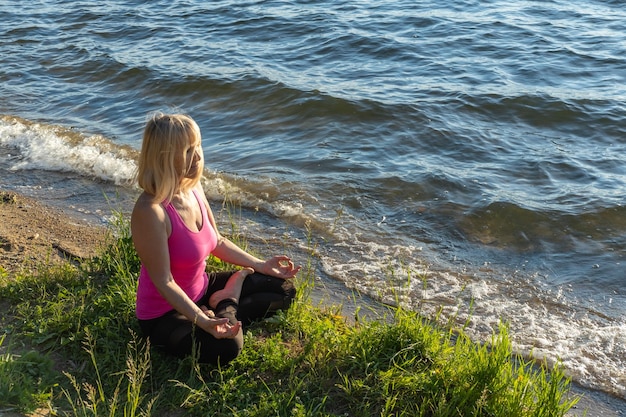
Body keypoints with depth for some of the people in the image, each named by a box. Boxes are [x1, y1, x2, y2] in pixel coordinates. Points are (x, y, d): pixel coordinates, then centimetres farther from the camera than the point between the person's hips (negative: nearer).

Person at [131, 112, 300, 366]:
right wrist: (202, 321, -35)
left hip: (201, 289, 8)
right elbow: (164, 282, -26)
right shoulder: (150, 211, -30)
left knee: (283, 288, 10)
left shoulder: (193, 188, -6)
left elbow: (217, 242, 9)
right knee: (226, 346, -35)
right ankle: (228, 306, -5)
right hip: (164, 312, -8)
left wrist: (260, 265, 6)